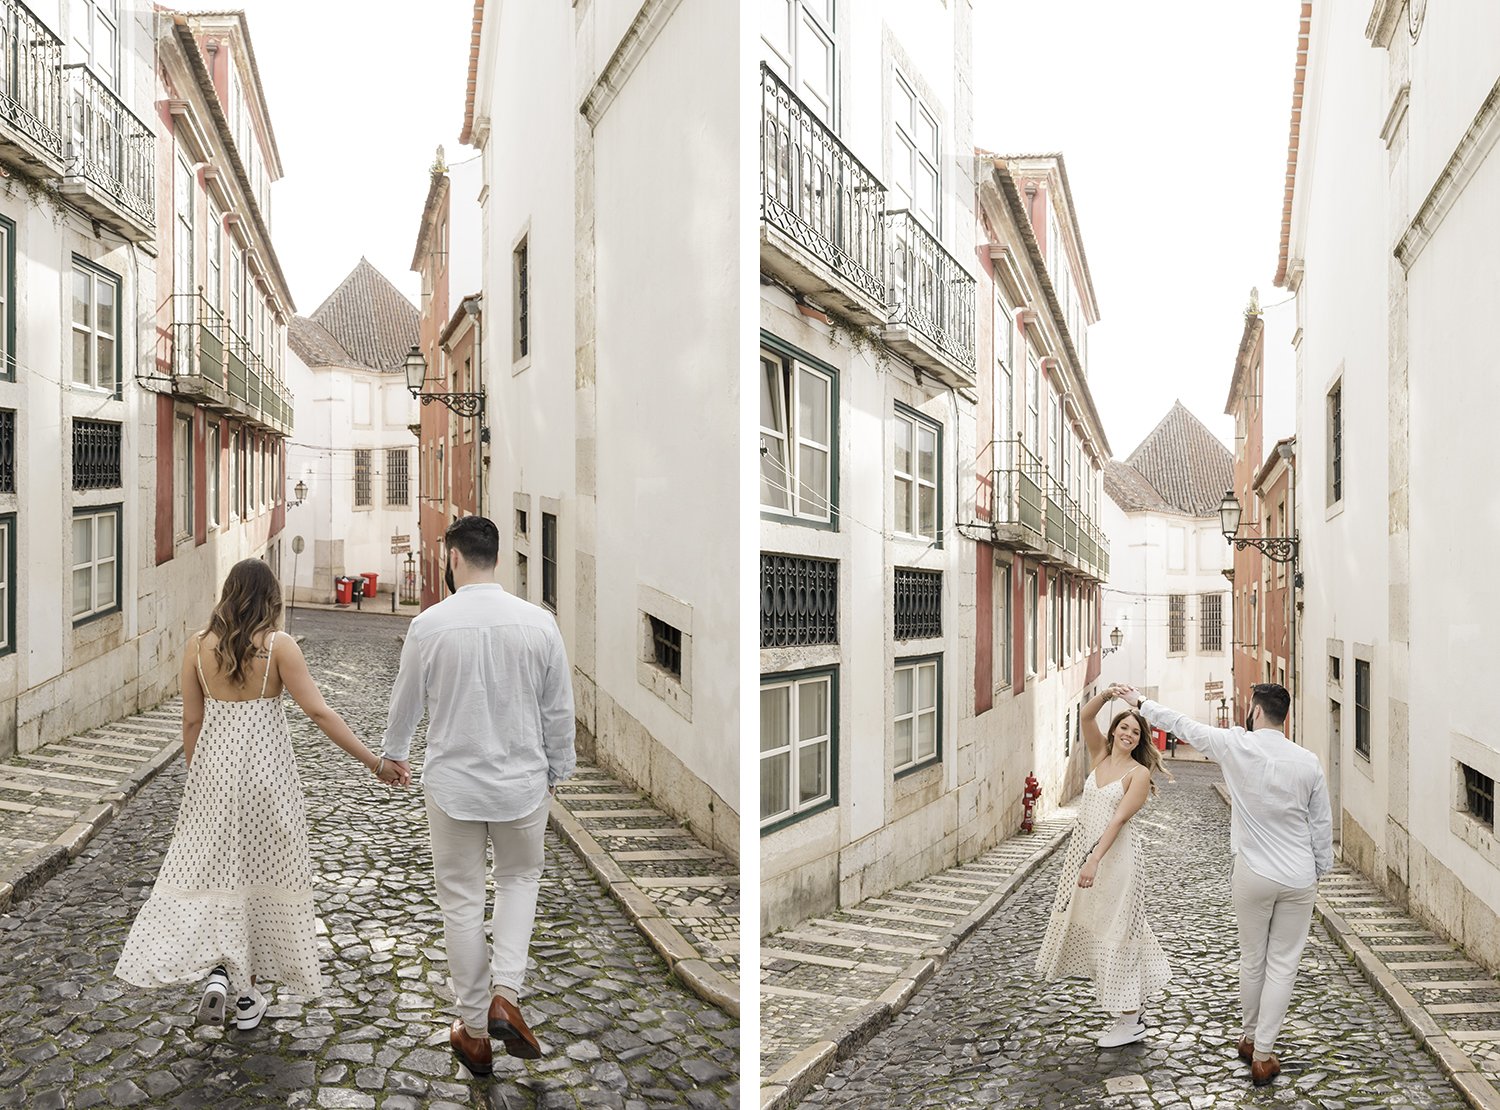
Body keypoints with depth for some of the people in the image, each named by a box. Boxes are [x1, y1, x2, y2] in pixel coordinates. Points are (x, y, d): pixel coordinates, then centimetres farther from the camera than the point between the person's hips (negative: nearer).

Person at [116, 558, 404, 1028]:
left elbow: (191, 722, 3)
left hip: (214, 768, 2)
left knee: (211, 866, 16)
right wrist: (374, 761, -12)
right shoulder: (278, 645, -11)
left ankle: (218, 970, -2)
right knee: (261, 872, 11)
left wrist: (196, 777, 17)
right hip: (266, 768, -2)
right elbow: (319, 712, -15)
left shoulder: (198, 646, -2)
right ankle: (246, 993, 21)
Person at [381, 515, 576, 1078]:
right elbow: (559, 709, -3)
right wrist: (557, 772, 14)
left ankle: (475, 1030, 24)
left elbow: (406, 701, 3)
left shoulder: (430, 624, -11)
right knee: (520, 877, 24)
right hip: (523, 782, 1)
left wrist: (395, 752, 24)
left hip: (453, 784, -1)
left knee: (461, 903, 13)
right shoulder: (539, 622, -10)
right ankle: (506, 995, 10)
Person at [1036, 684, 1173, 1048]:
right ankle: (1134, 1001, 32)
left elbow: (1118, 819, -19)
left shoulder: (1139, 773, -10)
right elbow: (1086, 716, -3)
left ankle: (1130, 1021, 13)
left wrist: (1094, 861, -26)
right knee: (1087, 923, 14)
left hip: (1115, 855, -7)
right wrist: (1107, 694, -20)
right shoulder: (1100, 756, 8)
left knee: (1114, 930, -1)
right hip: (1083, 848, 7)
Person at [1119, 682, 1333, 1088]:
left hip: (1254, 875, -1)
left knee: (1252, 960, 14)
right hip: (1299, 879, 1)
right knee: (1283, 966, 6)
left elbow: (1184, 725, 2)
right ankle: (1262, 1055, 8)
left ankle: (1250, 1039, 30)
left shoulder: (1236, 746, -10)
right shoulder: (1308, 762, -5)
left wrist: (1140, 703, 16)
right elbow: (1322, 824, 2)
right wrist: (1321, 869, 16)